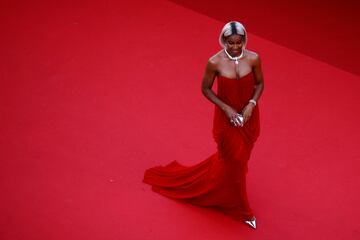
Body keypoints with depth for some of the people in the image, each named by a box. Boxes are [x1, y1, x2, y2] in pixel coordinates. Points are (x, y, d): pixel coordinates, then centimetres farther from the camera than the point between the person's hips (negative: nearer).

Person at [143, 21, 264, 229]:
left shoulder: (253, 58, -14)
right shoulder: (215, 62, -20)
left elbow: (260, 84, 1)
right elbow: (206, 89, -7)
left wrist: (252, 104, -15)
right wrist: (226, 108, -17)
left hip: (249, 116, 3)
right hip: (227, 117, -3)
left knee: (240, 157, 20)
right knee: (233, 159, 6)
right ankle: (240, 210, 25)